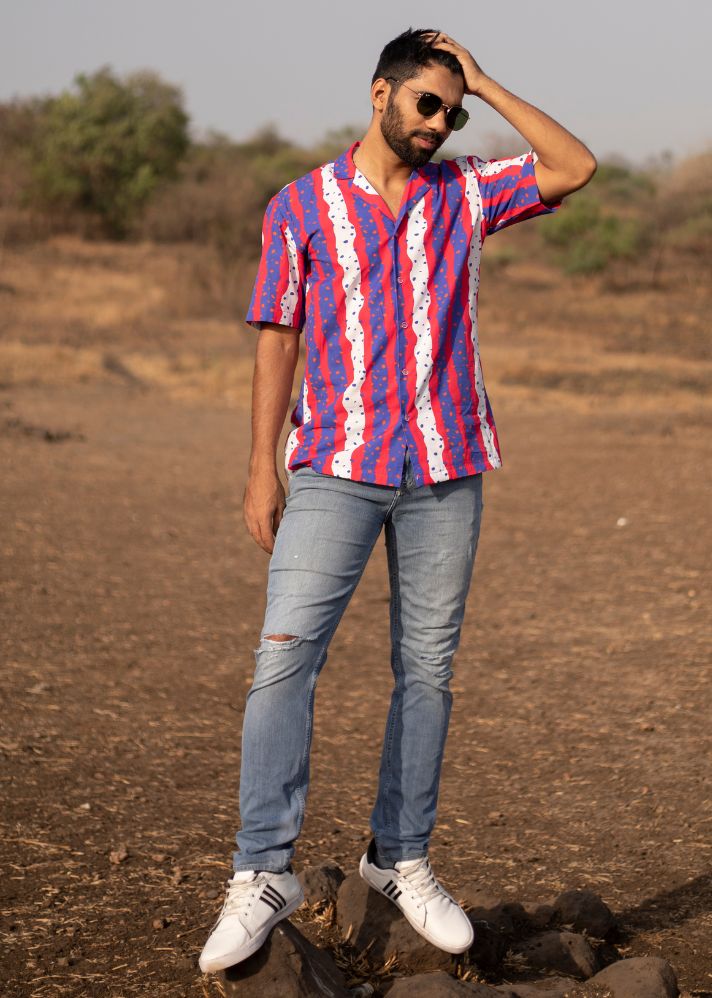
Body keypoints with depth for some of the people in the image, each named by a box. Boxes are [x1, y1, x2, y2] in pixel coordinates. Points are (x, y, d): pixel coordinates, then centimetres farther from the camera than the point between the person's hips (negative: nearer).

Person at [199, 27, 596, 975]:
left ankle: (401, 858, 19)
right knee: (284, 657, -12)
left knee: (428, 670, 7)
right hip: (337, 468, -2)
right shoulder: (301, 206, 4)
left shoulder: (465, 194, 9)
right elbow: (277, 339, 4)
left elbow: (575, 168, -2)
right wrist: (262, 465, -3)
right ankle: (263, 873, -10)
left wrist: (485, 84, 0)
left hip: (445, 471, 2)